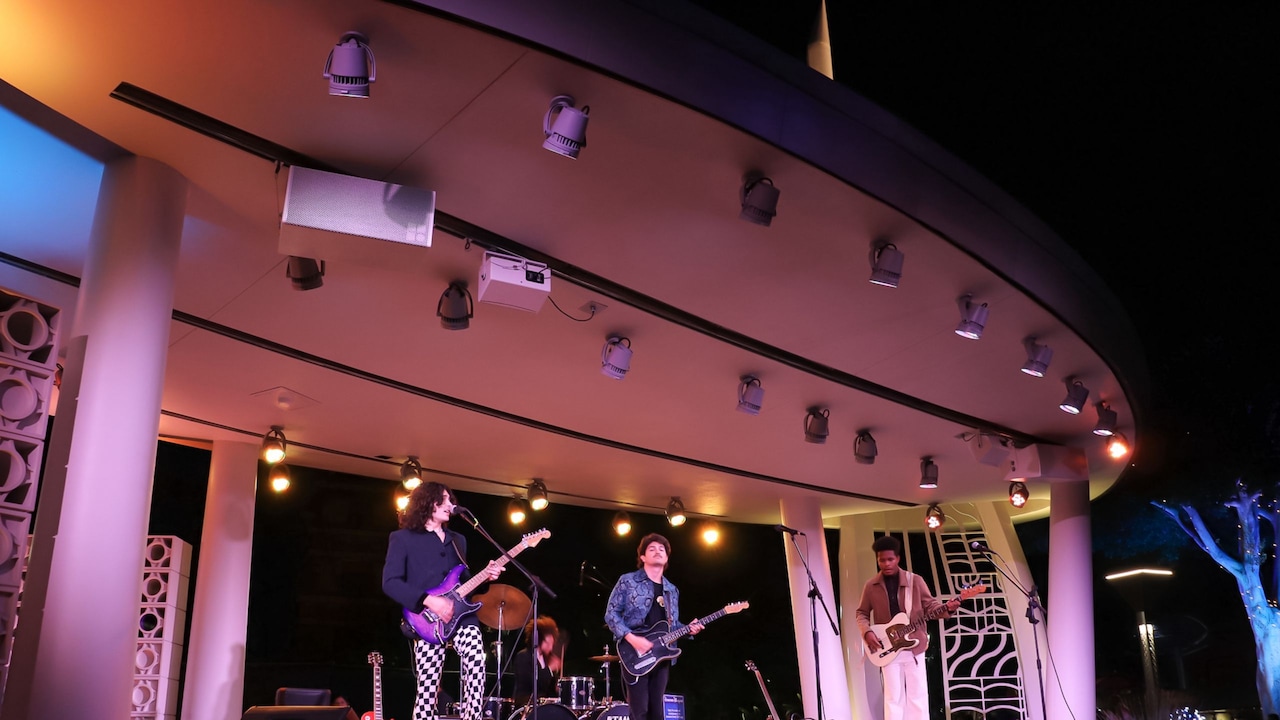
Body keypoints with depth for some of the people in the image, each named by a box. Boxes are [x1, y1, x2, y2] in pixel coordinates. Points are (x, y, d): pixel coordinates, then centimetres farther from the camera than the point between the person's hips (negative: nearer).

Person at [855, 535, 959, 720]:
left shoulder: (915, 581, -2)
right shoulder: (871, 586, 0)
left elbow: (930, 605, 1)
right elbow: (862, 613, 8)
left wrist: (946, 608, -19)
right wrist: (867, 632, -10)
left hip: (914, 646, 0)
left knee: (917, 695, 3)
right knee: (893, 697, 2)